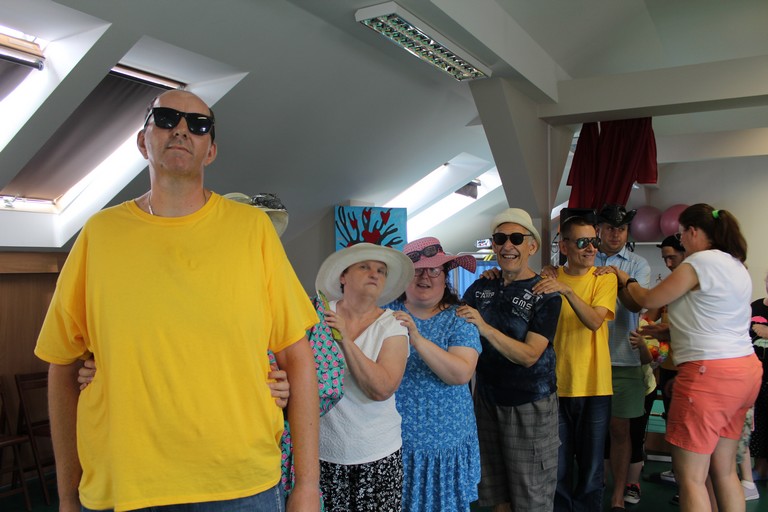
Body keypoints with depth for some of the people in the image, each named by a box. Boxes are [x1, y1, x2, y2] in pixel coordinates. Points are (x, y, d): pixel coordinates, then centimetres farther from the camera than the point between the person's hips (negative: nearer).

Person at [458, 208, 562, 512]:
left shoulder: (545, 294, -10)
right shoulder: (480, 288, 4)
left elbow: (529, 355, -20)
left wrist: (485, 328, -31)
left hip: (530, 405, -4)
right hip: (488, 399, 5)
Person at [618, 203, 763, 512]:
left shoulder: (700, 261, -12)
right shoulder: (737, 266, 17)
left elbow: (648, 300, -4)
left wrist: (627, 280, 15)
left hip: (709, 371, -10)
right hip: (745, 369, 10)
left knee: (690, 476, -3)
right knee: (724, 470, 16)